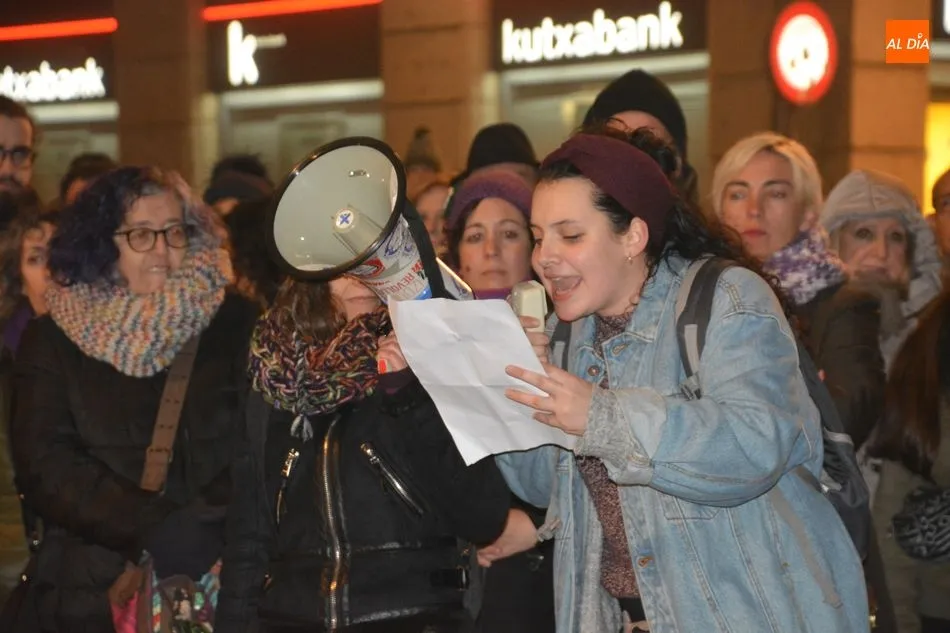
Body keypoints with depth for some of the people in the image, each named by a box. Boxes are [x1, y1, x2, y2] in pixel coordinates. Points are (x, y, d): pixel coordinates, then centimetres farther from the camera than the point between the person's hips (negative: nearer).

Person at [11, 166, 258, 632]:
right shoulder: (53, 341, 4)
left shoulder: (234, 325, 3)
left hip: (221, 584, 0)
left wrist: (202, 530, -18)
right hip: (96, 592, 0)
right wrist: (153, 532, -16)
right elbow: (45, 467, -5)